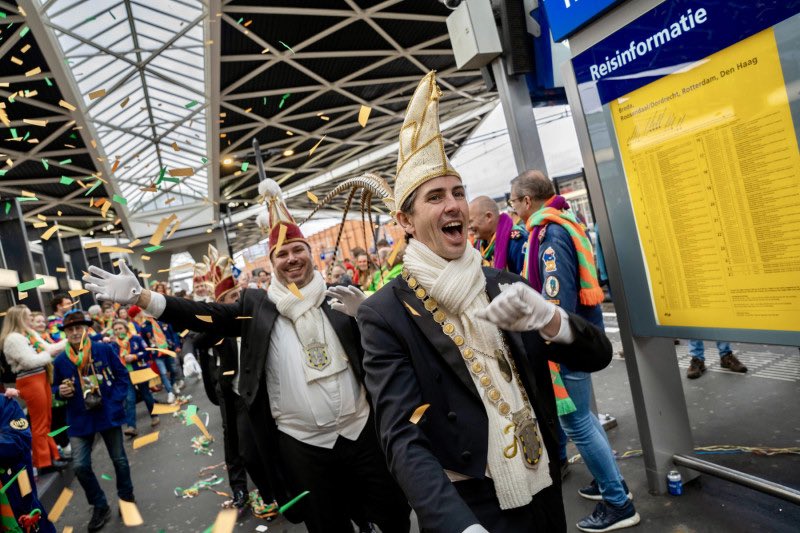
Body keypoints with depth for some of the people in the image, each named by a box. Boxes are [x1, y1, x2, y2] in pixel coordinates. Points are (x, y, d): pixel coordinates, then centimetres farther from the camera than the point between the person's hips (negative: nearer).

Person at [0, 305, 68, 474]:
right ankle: (44, 462, 9)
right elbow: (30, 361, -20)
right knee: (39, 423, -1)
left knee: (47, 420, 16)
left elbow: (48, 348, 13)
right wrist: (49, 353, -7)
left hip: (41, 377, 9)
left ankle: (53, 454, 26)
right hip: (29, 382, -9)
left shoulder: (30, 333, 14)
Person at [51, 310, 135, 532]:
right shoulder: (60, 360, -4)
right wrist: (61, 391, -14)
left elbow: (122, 376, -1)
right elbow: (55, 387, 9)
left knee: (119, 459, 11)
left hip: (108, 414, -1)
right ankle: (100, 507, 16)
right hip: (80, 420, 1)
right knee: (80, 466, -6)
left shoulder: (105, 349, -8)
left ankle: (126, 498, 34)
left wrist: (116, 401, -11)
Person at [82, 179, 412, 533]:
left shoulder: (340, 296, 0)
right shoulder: (257, 305, -1)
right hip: (303, 444, 0)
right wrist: (140, 298, -18)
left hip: (362, 430, 1)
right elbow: (206, 316, -8)